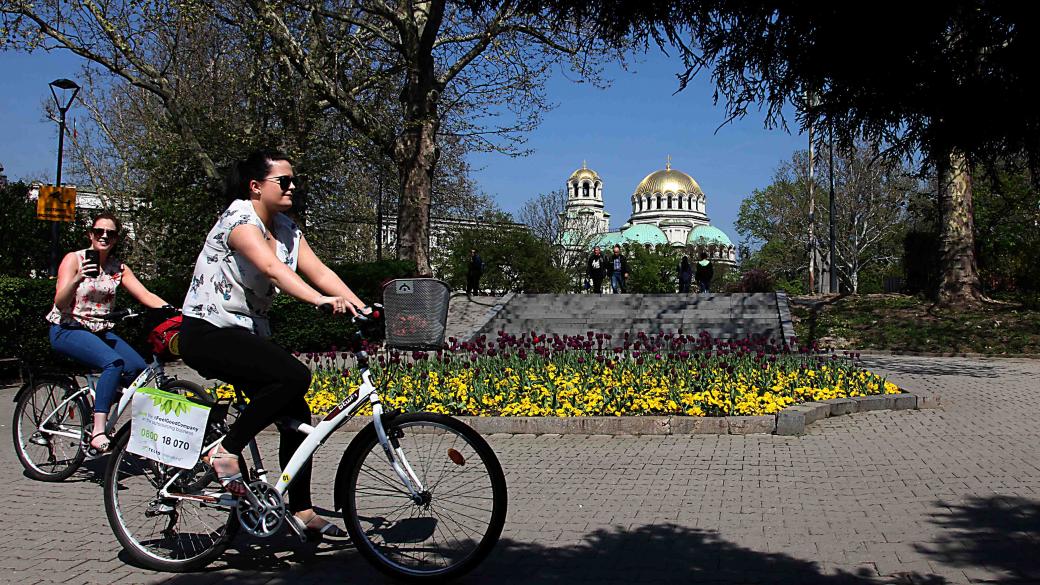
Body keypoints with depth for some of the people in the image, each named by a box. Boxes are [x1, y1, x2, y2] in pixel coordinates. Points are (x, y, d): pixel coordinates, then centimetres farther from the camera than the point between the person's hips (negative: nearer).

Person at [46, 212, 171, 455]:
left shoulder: (119, 268, 6)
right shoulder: (74, 259, -7)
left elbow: (146, 295, -3)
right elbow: (60, 303, -16)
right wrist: (77, 280, -34)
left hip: (101, 331, 6)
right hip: (68, 330, -5)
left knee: (138, 367, -18)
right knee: (113, 362, -32)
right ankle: (98, 432, -32)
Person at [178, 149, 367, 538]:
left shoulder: (286, 228, 9)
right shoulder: (239, 220, -16)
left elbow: (319, 271, -3)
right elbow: (274, 269, -34)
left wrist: (360, 307, -18)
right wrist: (320, 301, -48)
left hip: (248, 334, 9)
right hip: (208, 333, -8)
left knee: (296, 416, 1)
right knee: (294, 376, -28)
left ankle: (301, 511, 11)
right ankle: (226, 450, -14)